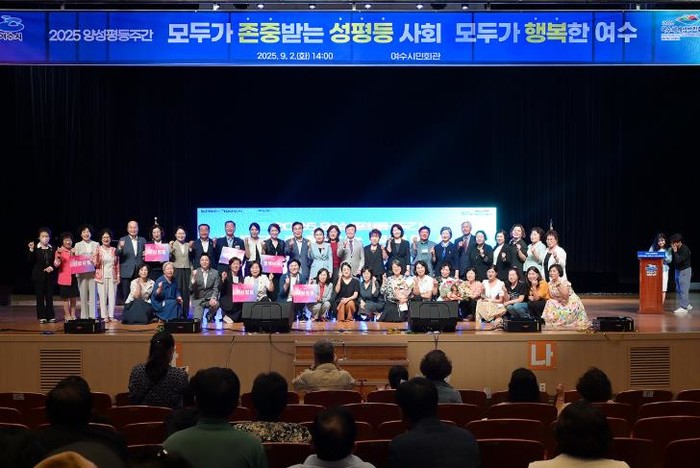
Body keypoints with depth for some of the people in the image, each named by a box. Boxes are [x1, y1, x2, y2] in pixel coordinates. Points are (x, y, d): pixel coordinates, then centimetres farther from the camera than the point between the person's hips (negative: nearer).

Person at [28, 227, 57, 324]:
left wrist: (52, 267, -13)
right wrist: (31, 250, -18)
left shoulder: (52, 249, 2)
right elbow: (31, 261, -7)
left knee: (49, 296, 5)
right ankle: (41, 316, 7)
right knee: (40, 296, 2)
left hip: (50, 275, 1)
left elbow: (55, 262, 6)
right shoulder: (35, 248, -2)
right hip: (39, 276, -1)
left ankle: (51, 316, 11)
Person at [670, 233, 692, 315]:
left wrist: (675, 251, -25)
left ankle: (683, 308, -8)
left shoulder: (685, 249, -23)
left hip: (685, 270, -8)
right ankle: (687, 305, 24)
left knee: (683, 289, -9)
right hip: (678, 270, 8)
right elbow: (673, 259, 8)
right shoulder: (674, 248, -2)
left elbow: (678, 260, -30)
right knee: (679, 290, 13)